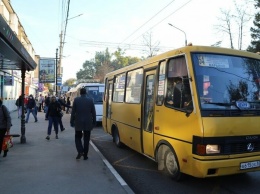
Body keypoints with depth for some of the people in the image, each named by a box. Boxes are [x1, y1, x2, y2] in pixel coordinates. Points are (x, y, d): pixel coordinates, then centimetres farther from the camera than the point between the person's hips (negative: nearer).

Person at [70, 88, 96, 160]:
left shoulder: (76, 100, -4)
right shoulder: (90, 100, -3)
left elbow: (73, 112, -2)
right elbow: (93, 112, 0)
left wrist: (72, 122, 6)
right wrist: (94, 122, 9)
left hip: (78, 122, 0)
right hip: (88, 123, 1)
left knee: (78, 137, 14)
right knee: (86, 139, 9)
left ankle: (80, 151, -5)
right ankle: (85, 155, 12)